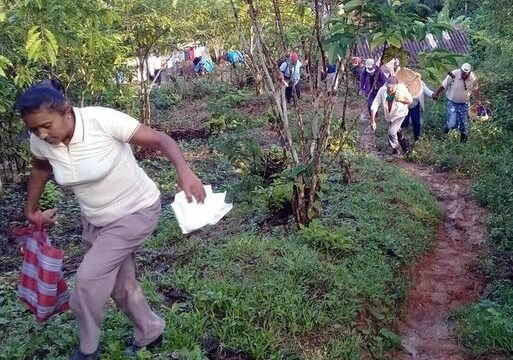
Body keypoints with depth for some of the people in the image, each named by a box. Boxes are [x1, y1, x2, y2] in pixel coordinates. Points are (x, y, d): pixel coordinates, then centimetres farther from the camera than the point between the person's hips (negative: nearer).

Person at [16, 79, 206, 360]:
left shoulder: (104, 120, -30)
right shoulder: (40, 141, -12)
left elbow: (160, 140, -28)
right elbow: (40, 168, 11)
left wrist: (184, 171, -45)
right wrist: (30, 210, 19)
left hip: (136, 212, -6)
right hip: (96, 220, 7)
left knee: (88, 278, -12)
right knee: (119, 284, 17)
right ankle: (150, 332, 42)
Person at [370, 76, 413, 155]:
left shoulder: (402, 89, -31)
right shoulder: (382, 90, -29)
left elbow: (410, 100, -12)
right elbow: (374, 105, -27)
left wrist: (402, 100, -35)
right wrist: (372, 121, -30)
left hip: (399, 114, -4)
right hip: (389, 114, 4)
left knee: (392, 132, -13)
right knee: (397, 131, 25)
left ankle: (395, 150, 16)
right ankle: (404, 145, 54)